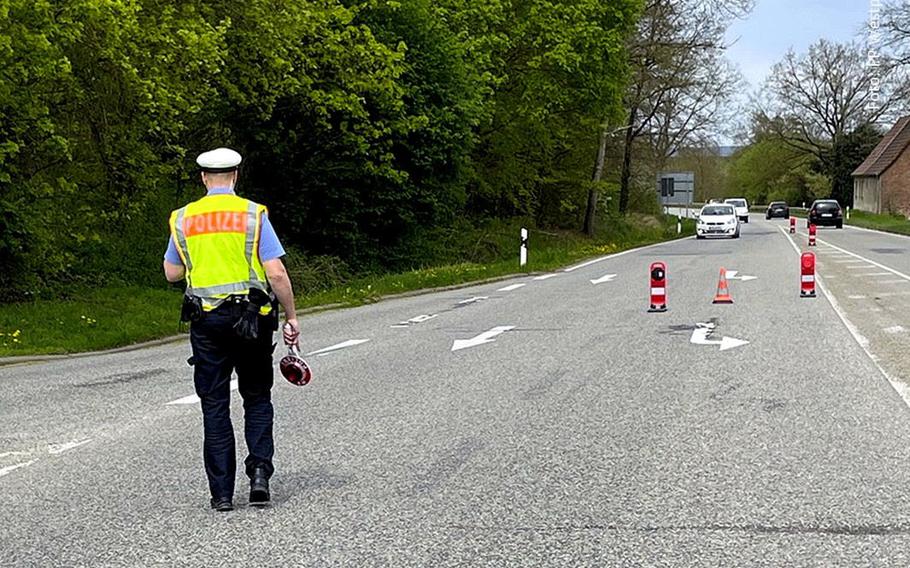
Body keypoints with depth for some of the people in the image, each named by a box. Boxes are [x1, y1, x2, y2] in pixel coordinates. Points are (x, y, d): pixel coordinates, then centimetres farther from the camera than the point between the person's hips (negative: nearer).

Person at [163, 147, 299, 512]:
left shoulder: (183, 218, 4)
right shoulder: (253, 214, -3)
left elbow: (172, 273, 9)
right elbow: (276, 273, -8)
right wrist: (291, 317, 0)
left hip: (206, 320, 1)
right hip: (252, 317, -1)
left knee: (215, 406, 6)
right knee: (257, 398, 15)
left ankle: (222, 492, 6)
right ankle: (259, 472, -1)